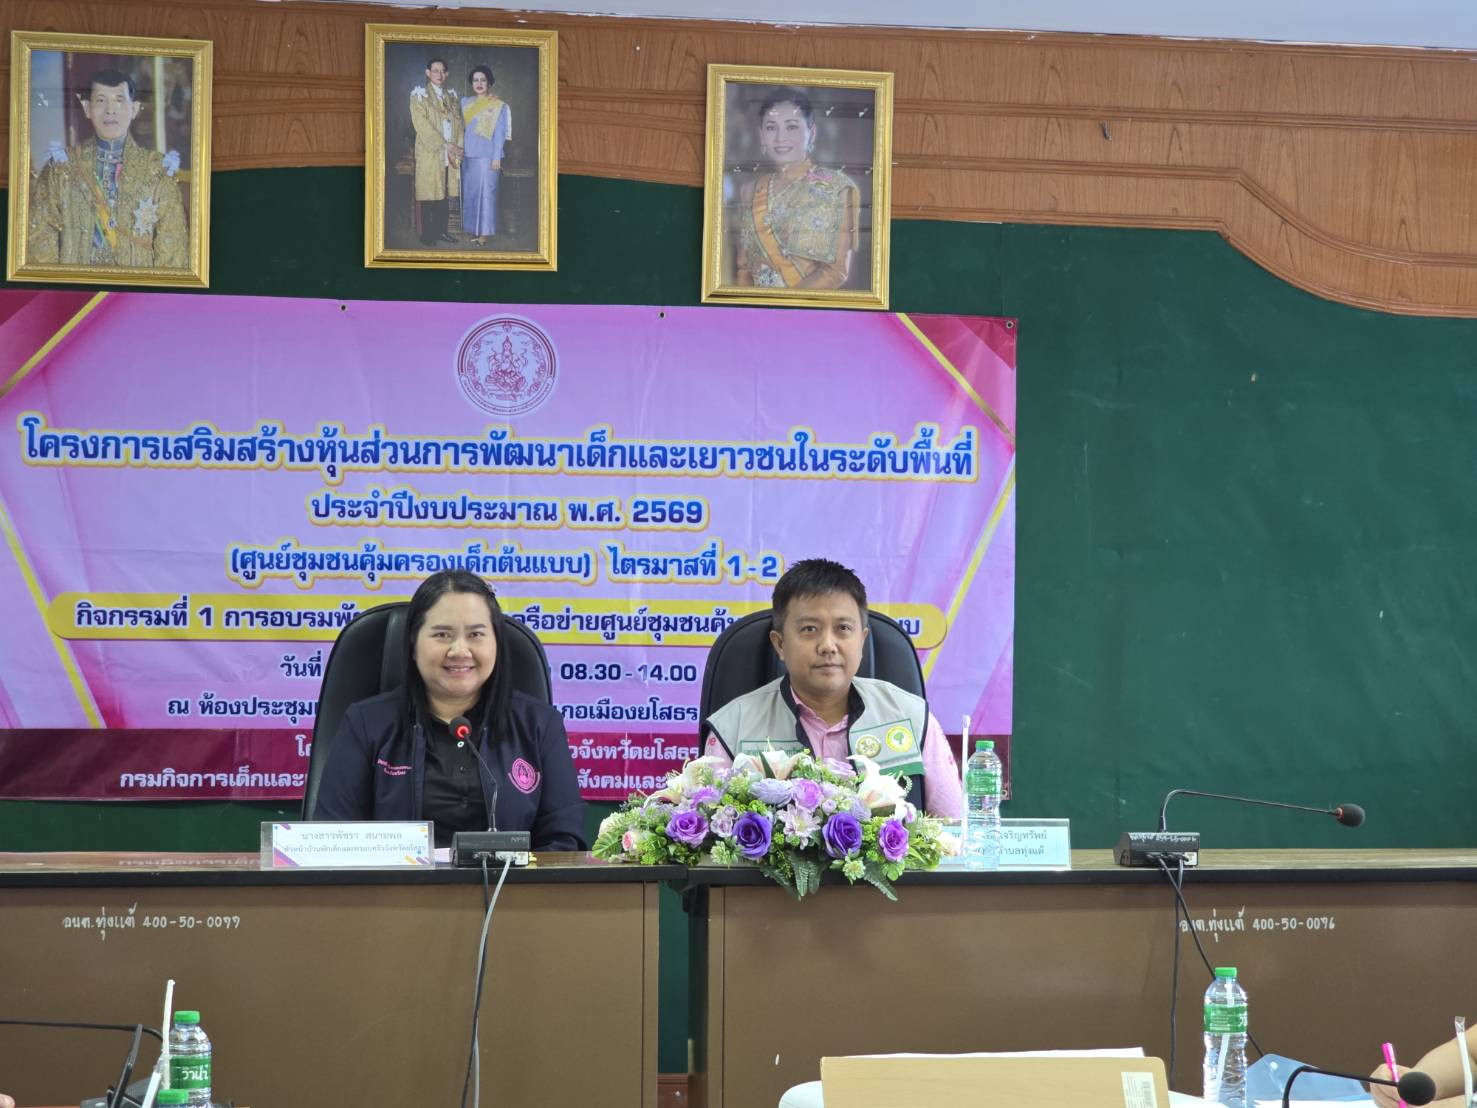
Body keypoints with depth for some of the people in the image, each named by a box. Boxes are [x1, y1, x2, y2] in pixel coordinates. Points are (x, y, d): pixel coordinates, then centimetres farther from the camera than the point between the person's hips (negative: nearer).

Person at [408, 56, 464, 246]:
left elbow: (458, 122, 11)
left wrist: (457, 148, -4)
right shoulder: (419, 95, -2)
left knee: (443, 194, 7)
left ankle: (441, 231, 15)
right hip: (429, 153, -5)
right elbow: (422, 126, -11)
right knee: (429, 196, -3)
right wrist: (445, 146, -15)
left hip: (450, 155, 5)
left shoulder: (451, 95, 15)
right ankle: (427, 235, 1)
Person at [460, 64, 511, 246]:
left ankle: (484, 233, -5)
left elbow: (499, 133, -4)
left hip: (486, 155, -5)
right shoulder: (465, 102, 12)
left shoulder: (498, 106, -1)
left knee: (485, 192, -6)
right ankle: (472, 229, 12)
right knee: (469, 191, 6)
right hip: (468, 155, 5)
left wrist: (496, 158, -10)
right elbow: (460, 127, 15)